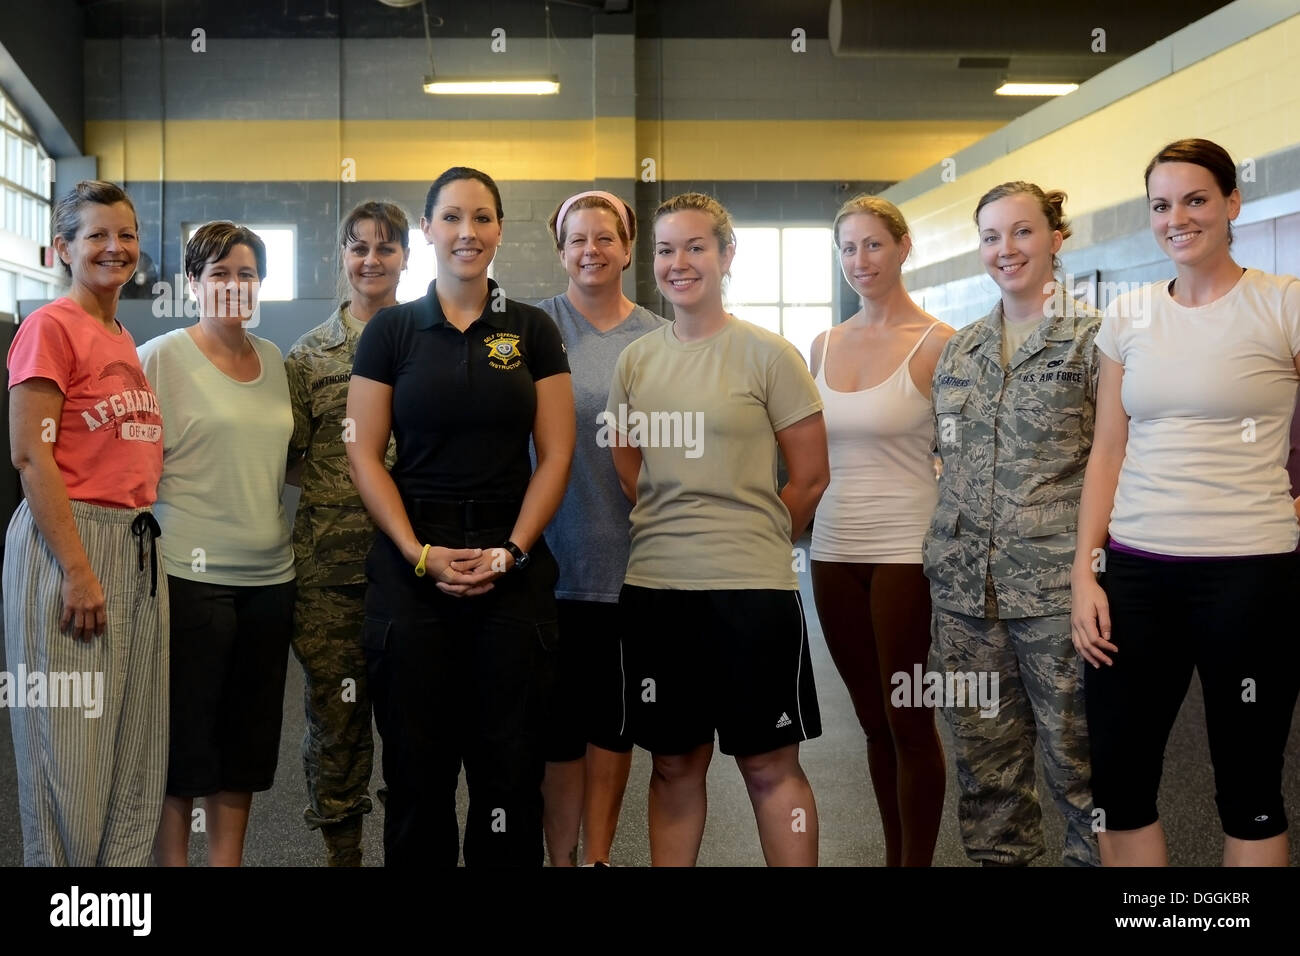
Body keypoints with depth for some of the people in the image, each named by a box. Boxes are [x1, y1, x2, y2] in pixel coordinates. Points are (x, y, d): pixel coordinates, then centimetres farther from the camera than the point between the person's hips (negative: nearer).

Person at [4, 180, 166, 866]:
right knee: (71, 750, -1)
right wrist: (78, 569, -18)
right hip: (70, 542, -8)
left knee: (133, 755, 11)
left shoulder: (125, 341, 17)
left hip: (138, 548, 8)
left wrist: (142, 545, 12)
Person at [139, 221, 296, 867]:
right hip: (191, 571, -6)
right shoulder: (162, 356, -5)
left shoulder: (273, 358, 12)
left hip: (269, 573, 6)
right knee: (185, 735, 2)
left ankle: (227, 859, 24)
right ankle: (172, 857, 16)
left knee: (248, 740, 12)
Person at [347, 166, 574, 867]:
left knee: (510, 765, 4)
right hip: (411, 565, 0)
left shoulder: (533, 331, 7)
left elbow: (555, 454, 3)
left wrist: (511, 550, -9)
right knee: (417, 768, 5)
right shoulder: (390, 331, 5)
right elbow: (364, 455, 1)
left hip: (513, 566, 1)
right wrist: (420, 554, -11)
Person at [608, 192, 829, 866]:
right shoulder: (635, 360, 10)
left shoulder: (767, 354, -3)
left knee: (770, 765, 3)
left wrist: (751, 546, 4)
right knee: (674, 762, 12)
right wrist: (665, 544, 9)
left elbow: (810, 479, -1)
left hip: (751, 587, -4)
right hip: (652, 585, 4)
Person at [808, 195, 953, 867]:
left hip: (905, 550, -5)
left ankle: (916, 860, 16)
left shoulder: (936, 344, -6)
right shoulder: (824, 345, 10)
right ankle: (894, 854, 28)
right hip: (834, 550, 5)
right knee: (872, 718, 14)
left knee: (908, 718, 1)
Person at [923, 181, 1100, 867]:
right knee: (983, 755, 11)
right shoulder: (958, 349, 14)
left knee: (1076, 755, 1)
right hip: (965, 584, 5)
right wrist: (940, 551, 14)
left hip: (1055, 583, -5)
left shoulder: (1093, 338, -1)